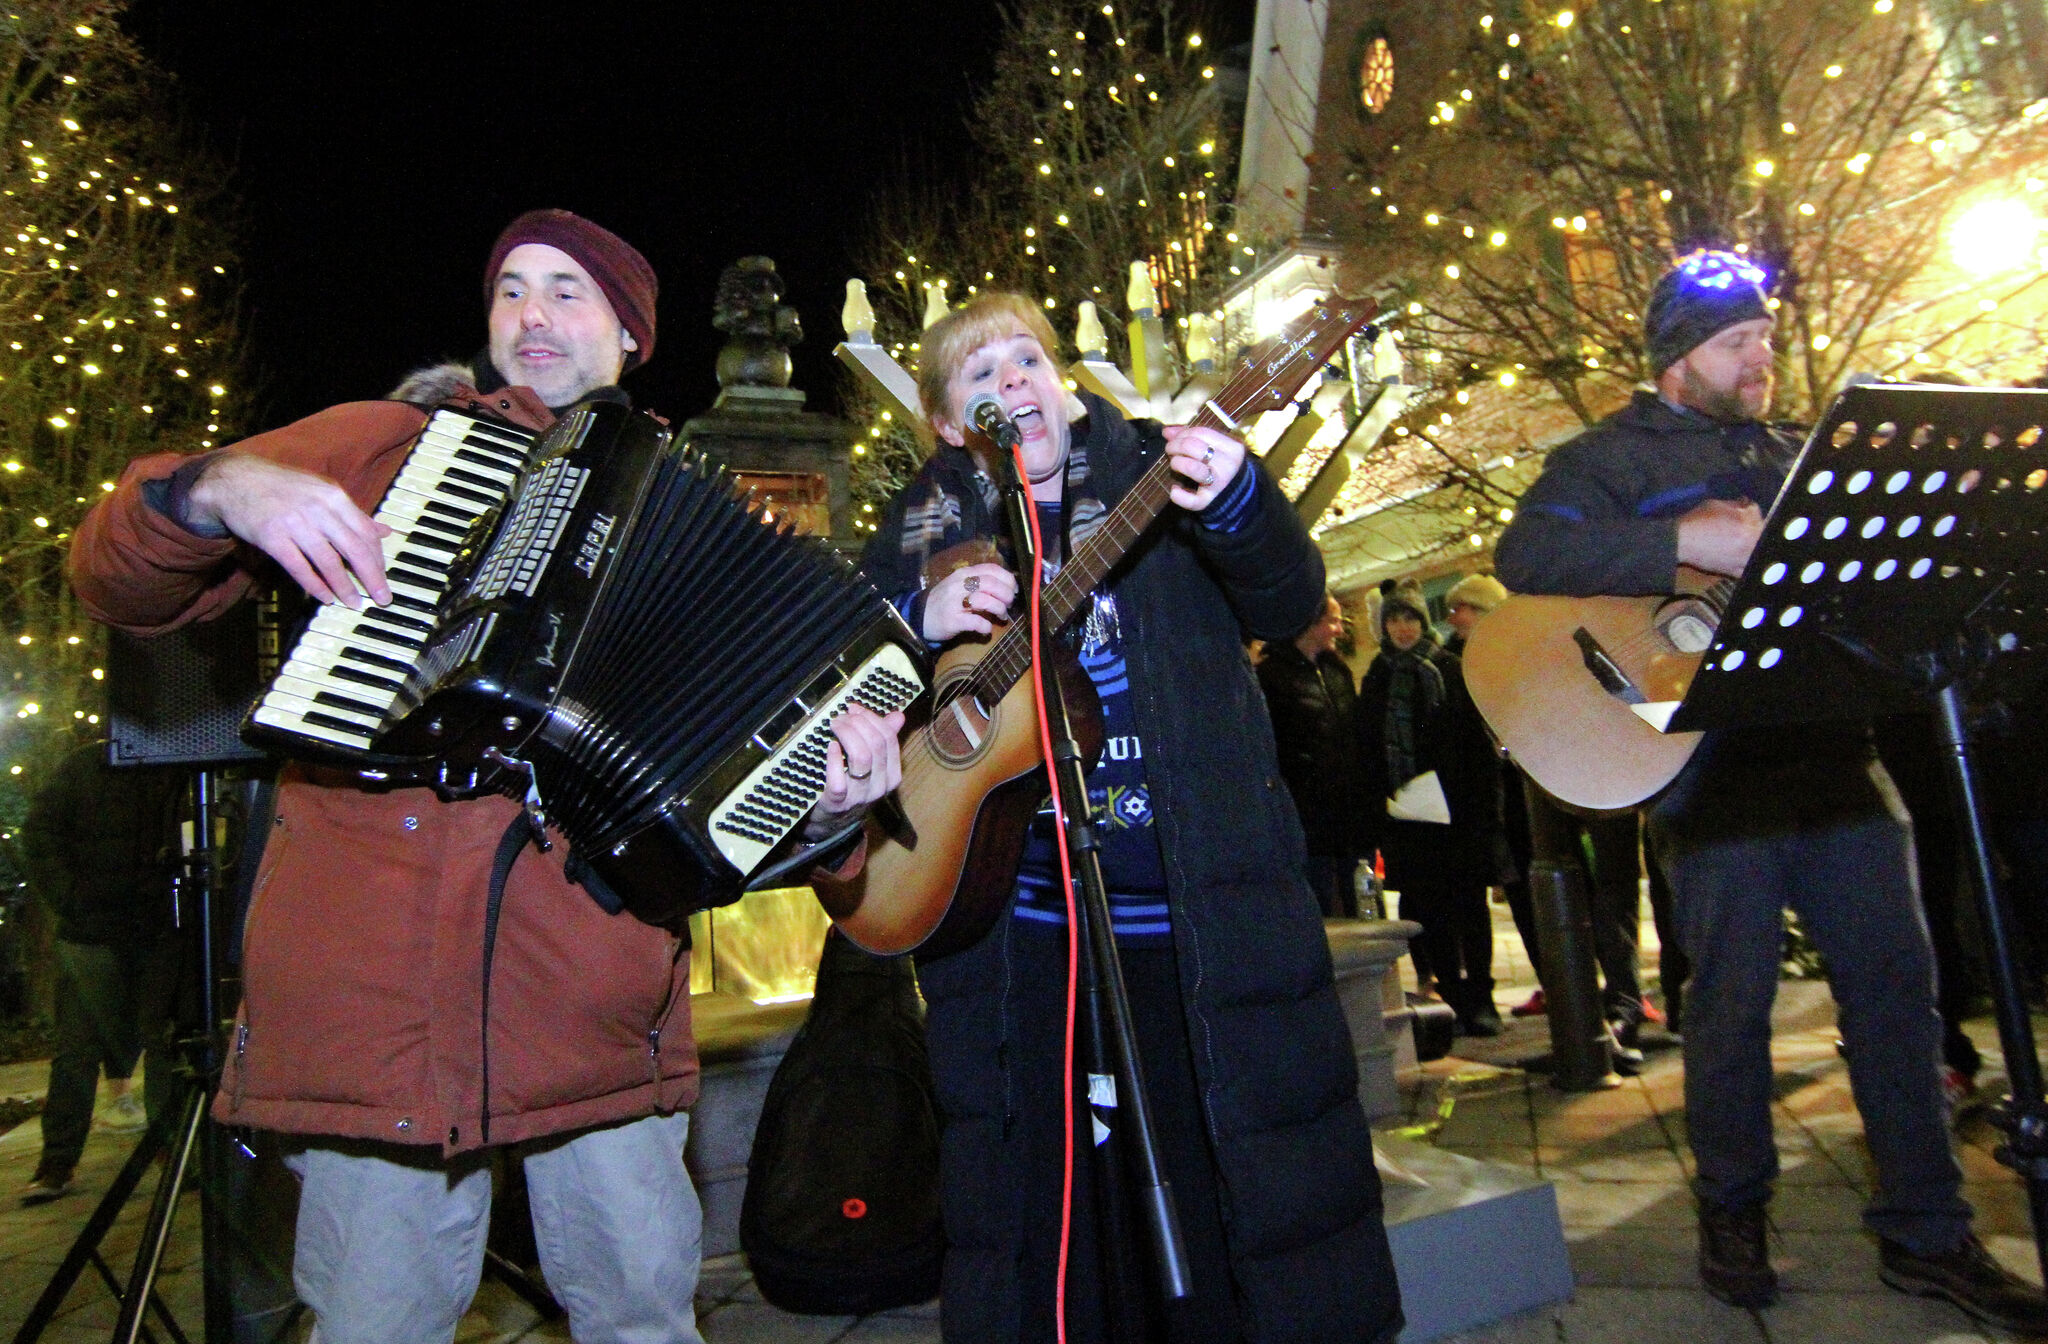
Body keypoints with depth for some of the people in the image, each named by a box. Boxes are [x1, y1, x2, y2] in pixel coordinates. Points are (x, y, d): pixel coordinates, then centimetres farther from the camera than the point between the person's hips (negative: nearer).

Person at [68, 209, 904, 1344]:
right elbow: (116, 580, 14)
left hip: (588, 940, 1)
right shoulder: (377, 440, 15)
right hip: (365, 939, 0)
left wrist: (827, 756, -12)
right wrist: (214, 490, -7)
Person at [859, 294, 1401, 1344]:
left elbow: (1290, 604, -7)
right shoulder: (927, 520, 10)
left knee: (1228, 1173, 6)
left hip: (1200, 903, -1)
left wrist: (1237, 503, -26)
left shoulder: (1148, 466, 4)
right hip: (1017, 915, 2)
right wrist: (922, 617, -15)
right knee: (1036, 1187, 11)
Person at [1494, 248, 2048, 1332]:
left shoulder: (1789, 453, 22)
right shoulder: (1612, 455, 2)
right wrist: (1685, 541, -23)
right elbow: (1524, 554, -17)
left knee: (1896, 976, 6)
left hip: (1828, 742, 6)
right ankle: (1732, 1216, 19)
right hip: (1712, 761, -6)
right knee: (1733, 991, 0)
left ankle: (1926, 1231, 19)